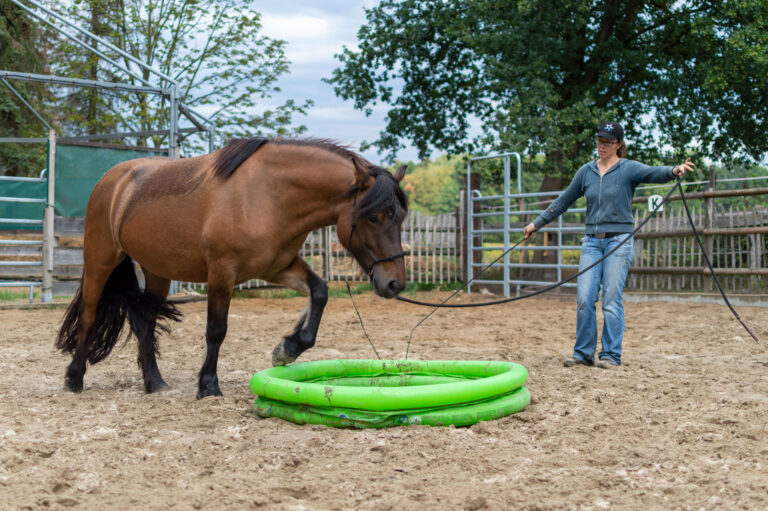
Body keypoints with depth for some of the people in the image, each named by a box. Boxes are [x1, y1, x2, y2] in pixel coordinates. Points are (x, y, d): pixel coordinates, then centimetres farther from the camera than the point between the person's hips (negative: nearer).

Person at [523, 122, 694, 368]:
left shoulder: (629, 169, -2)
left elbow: (654, 173, -21)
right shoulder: (586, 171, 11)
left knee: (612, 299, -4)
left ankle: (611, 355, 6)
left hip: (619, 240, -4)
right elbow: (564, 200, 18)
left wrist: (675, 170, -43)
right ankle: (583, 353, 10)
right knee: (584, 299, -1)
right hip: (592, 241, 4)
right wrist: (537, 223, 20)